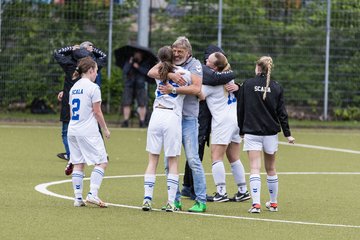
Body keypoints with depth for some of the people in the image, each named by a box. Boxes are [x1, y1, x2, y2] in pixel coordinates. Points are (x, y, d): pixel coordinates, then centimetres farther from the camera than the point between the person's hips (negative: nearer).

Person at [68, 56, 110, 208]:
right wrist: (105, 129, 1)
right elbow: (97, 112, -9)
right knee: (101, 162, -2)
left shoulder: (74, 87, 13)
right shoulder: (93, 87, -9)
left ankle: (78, 198, 4)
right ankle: (92, 194, -14)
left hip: (73, 131, 7)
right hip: (88, 131, -7)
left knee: (78, 164, 8)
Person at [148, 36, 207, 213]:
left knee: (193, 160, -8)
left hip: (188, 117, -5)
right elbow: (151, 72, -6)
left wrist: (173, 90, -20)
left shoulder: (194, 64, -2)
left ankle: (201, 200, -4)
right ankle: (175, 200, 12)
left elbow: (196, 88, -15)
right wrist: (170, 75, -20)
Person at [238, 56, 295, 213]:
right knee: (271, 169, 15)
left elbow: (242, 109, 1)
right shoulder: (276, 88, 1)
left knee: (254, 169, -6)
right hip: (271, 132, 2)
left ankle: (256, 204, -19)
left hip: (251, 133, -2)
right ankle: (273, 203, 25)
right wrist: (287, 134, 7)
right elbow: (281, 113, 1)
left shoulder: (248, 85, -3)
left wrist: (241, 130, 11)